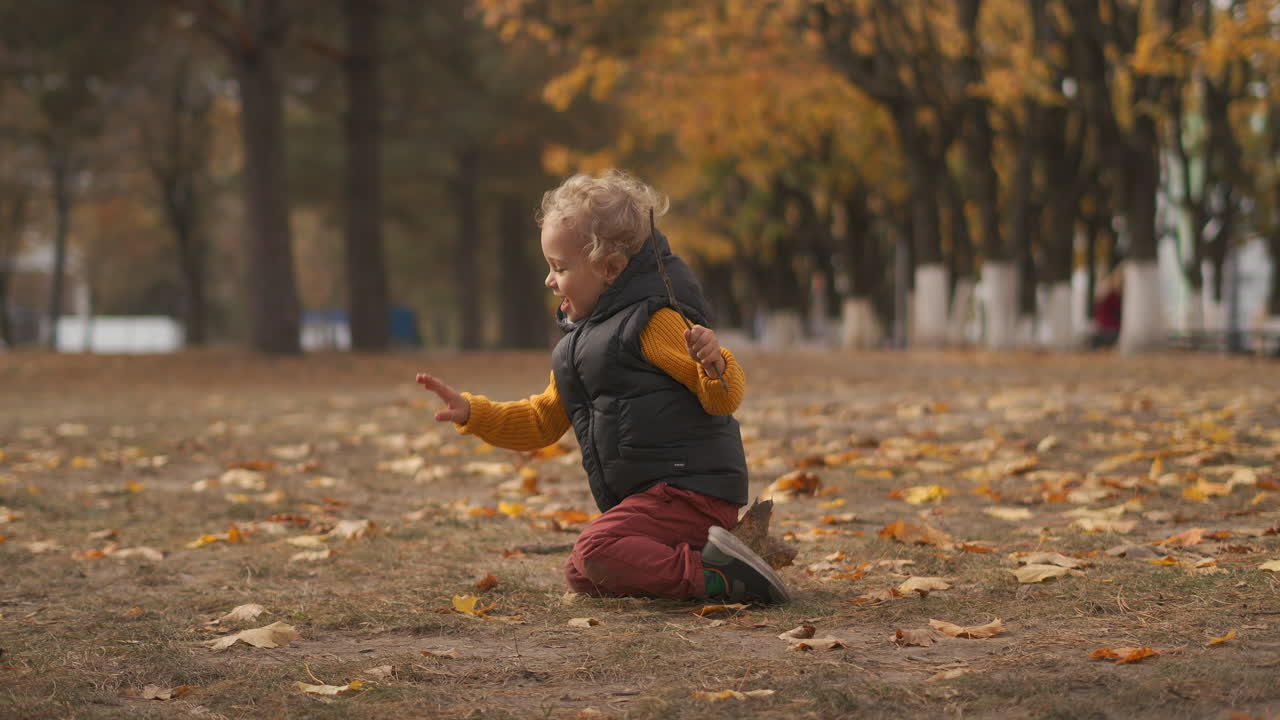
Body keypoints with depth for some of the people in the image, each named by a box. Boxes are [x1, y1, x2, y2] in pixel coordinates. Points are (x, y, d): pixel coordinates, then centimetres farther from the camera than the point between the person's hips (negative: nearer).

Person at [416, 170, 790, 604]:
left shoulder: (654, 323, -11)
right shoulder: (579, 344, 18)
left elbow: (725, 397, -13)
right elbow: (543, 422, 24)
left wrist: (714, 364, -35)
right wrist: (472, 413, 13)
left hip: (690, 486, -10)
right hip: (650, 495, 10)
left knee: (596, 552, -25)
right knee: (580, 577, 9)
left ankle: (714, 577, -27)